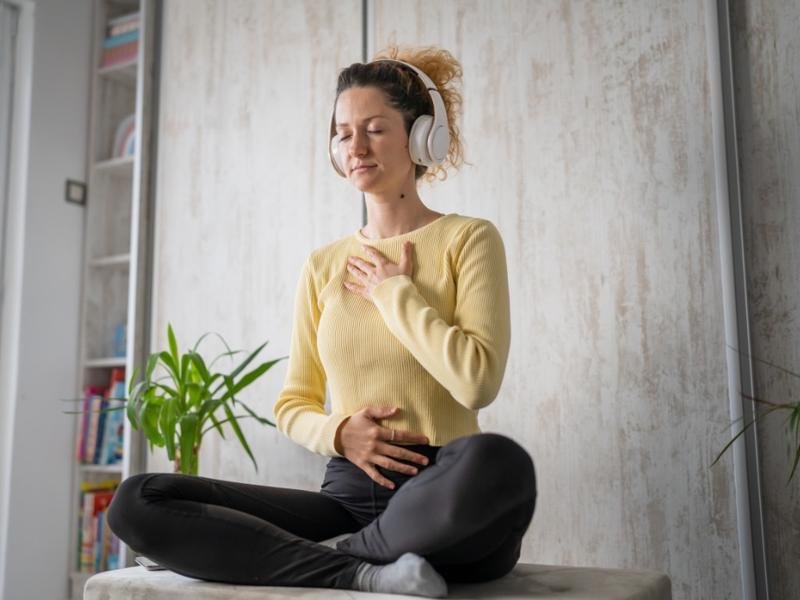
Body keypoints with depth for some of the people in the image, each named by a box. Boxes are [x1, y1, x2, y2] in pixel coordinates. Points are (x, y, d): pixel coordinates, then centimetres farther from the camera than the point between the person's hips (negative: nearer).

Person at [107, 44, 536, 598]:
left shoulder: (468, 238, 2)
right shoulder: (323, 265, 13)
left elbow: (477, 380, -14)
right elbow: (292, 404, 16)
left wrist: (393, 290, -4)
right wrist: (337, 432, -6)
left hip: (447, 505, -3)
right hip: (347, 496, 4)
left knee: (499, 463, -40)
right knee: (137, 501, -13)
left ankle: (342, 551, -15)